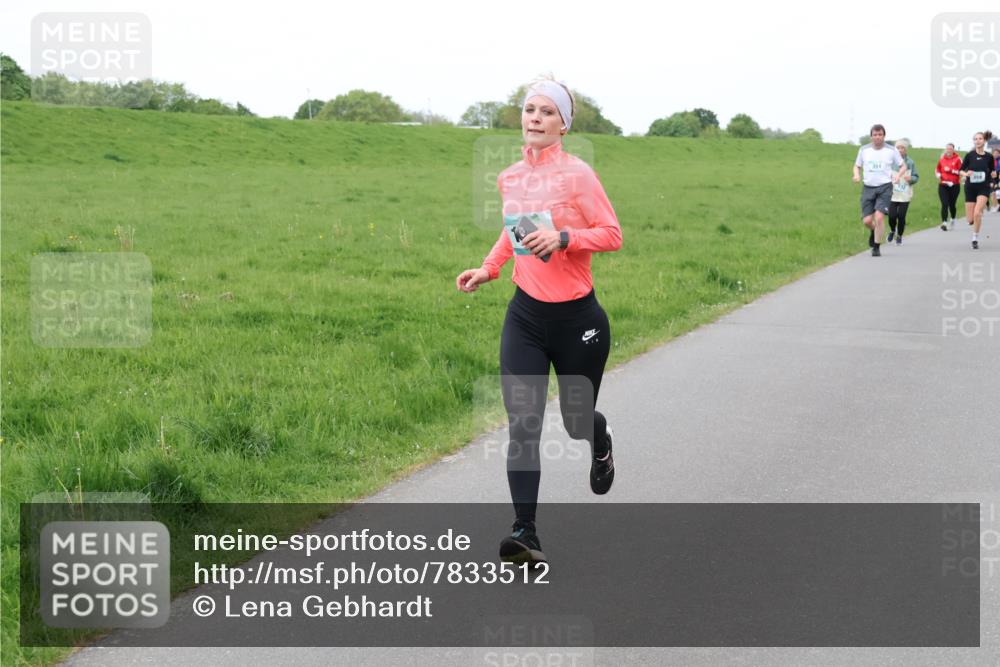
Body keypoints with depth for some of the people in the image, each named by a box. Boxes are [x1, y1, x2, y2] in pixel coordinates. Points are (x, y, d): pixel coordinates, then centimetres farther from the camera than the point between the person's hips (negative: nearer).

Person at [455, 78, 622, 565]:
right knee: (521, 423, -10)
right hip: (526, 315, 4)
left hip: (577, 318, -3)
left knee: (577, 420, 13)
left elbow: (612, 233, -11)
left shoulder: (576, 174, -12)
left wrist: (563, 237, -25)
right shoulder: (510, 178, 5)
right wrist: (488, 269, 10)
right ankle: (525, 532, -11)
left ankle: (601, 444, 52)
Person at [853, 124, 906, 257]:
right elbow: (857, 166, 17)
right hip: (868, 187, 2)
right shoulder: (864, 150, 4)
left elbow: (903, 166, 11)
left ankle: (876, 247, -5)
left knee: (879, 217, -18)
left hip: (885, 187, -2)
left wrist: (898, 175, -10)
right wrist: (857, 175, -6)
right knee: (867, 221, -4)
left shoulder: (891, 151, -1)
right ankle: (873, 231, 34)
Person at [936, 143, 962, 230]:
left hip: (954, 186, -2)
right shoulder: (942, 159, 6)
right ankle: (944, 223, -15)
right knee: (944, 204, -11)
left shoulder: (957, 159, -4)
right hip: (943, 186, 2)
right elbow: (937, 170, 20)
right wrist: (938, 175, -1)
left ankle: (953, 219, 36)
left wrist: (951, 170, -21)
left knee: (952, 204, 9)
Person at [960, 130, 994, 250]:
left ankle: (975, 239, -5)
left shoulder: (989, 157, -3)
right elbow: (961, 171, -3)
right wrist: (965, 174, -21)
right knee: (970, 219, 2)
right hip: (970, 188, 1)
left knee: (977, 213, -22)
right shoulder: (969, 155, -5)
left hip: (983, 188, -1)